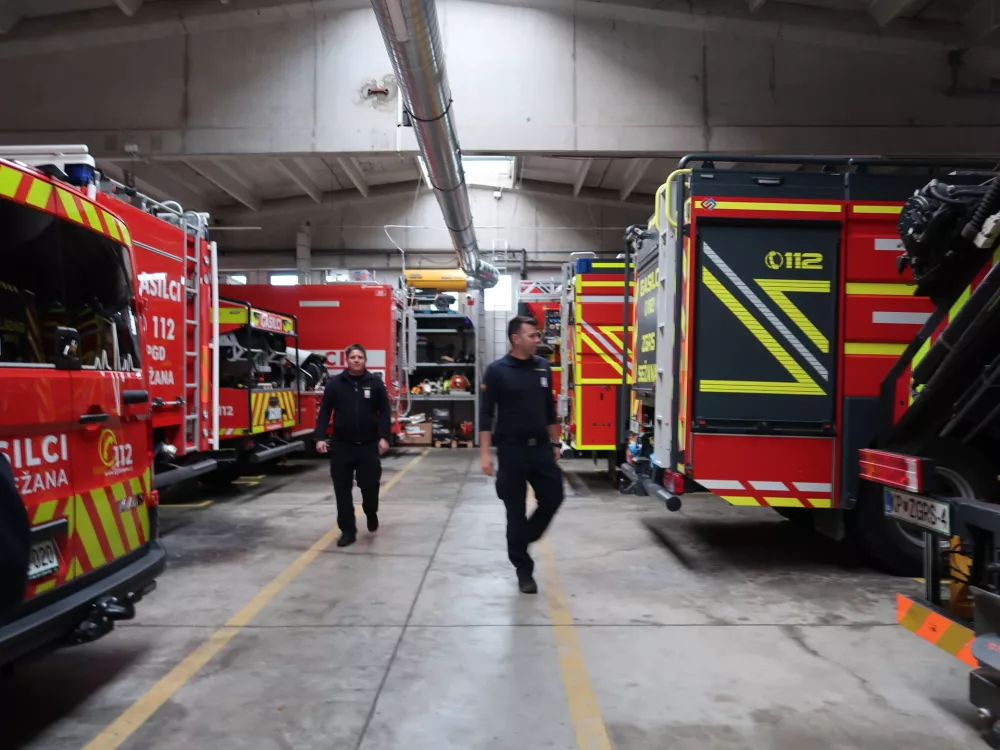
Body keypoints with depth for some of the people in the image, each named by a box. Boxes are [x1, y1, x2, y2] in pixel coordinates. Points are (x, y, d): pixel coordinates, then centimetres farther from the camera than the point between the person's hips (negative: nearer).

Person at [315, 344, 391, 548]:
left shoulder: (375, 383, 2)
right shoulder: (335, 383, 1)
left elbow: (384, 412, 3)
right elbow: (324, 412, 2)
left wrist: (384, 437, -8)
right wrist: (320, 438, -7)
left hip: (368, 445, -1)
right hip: (342, 446, 1)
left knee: (370, 485, -1)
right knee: (343, 490, 3)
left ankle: (371, 513, 32)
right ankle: (347, 531, 14)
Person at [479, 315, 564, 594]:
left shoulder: (543, 367, 7)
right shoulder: (497, 371, -8)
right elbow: (486, 414, -8)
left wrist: (554, 444, 15)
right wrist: (485, 454, -13)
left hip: (541, 447, 5)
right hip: (512, 449, -4)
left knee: (553, 498, 5)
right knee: (516, 511, 3)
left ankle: (522, 541, 31)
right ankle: (523, 569, 17)